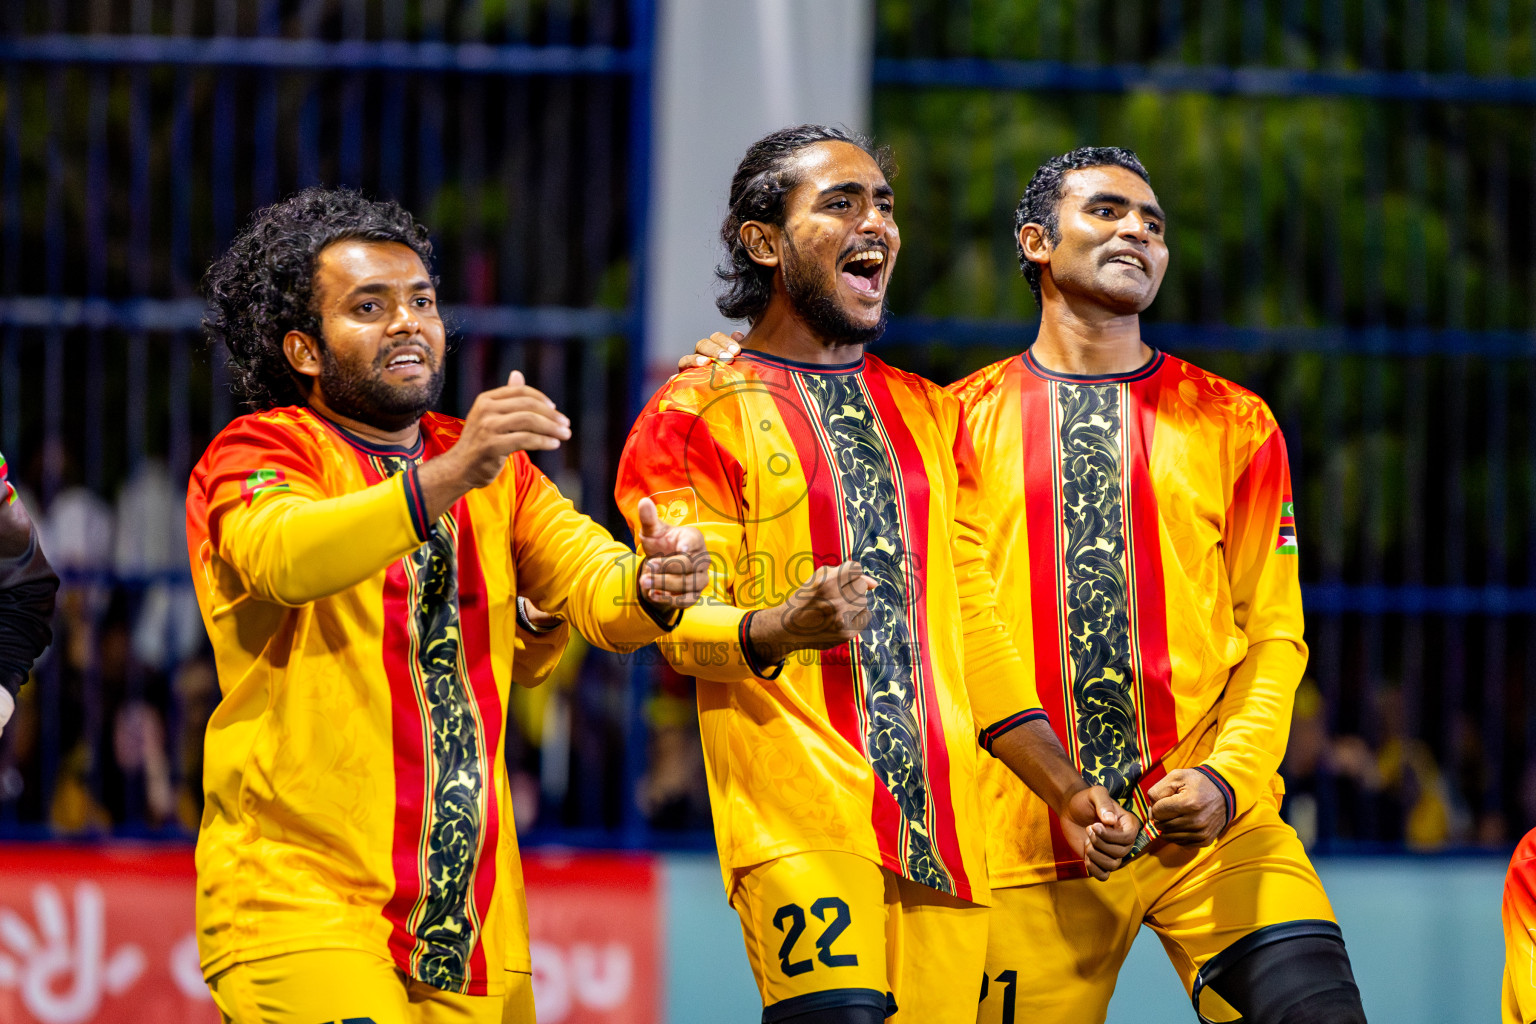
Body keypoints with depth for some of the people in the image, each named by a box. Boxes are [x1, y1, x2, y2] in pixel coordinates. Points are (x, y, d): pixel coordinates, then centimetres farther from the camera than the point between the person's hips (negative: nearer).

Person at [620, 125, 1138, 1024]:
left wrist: (1067, 791, 15)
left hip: (942, 815, 6)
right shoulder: (699, 413, 5)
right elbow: (680, 619, -4)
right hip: (799, 810, -6)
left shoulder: (931, 416, 24)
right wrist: (774, 630, -26)